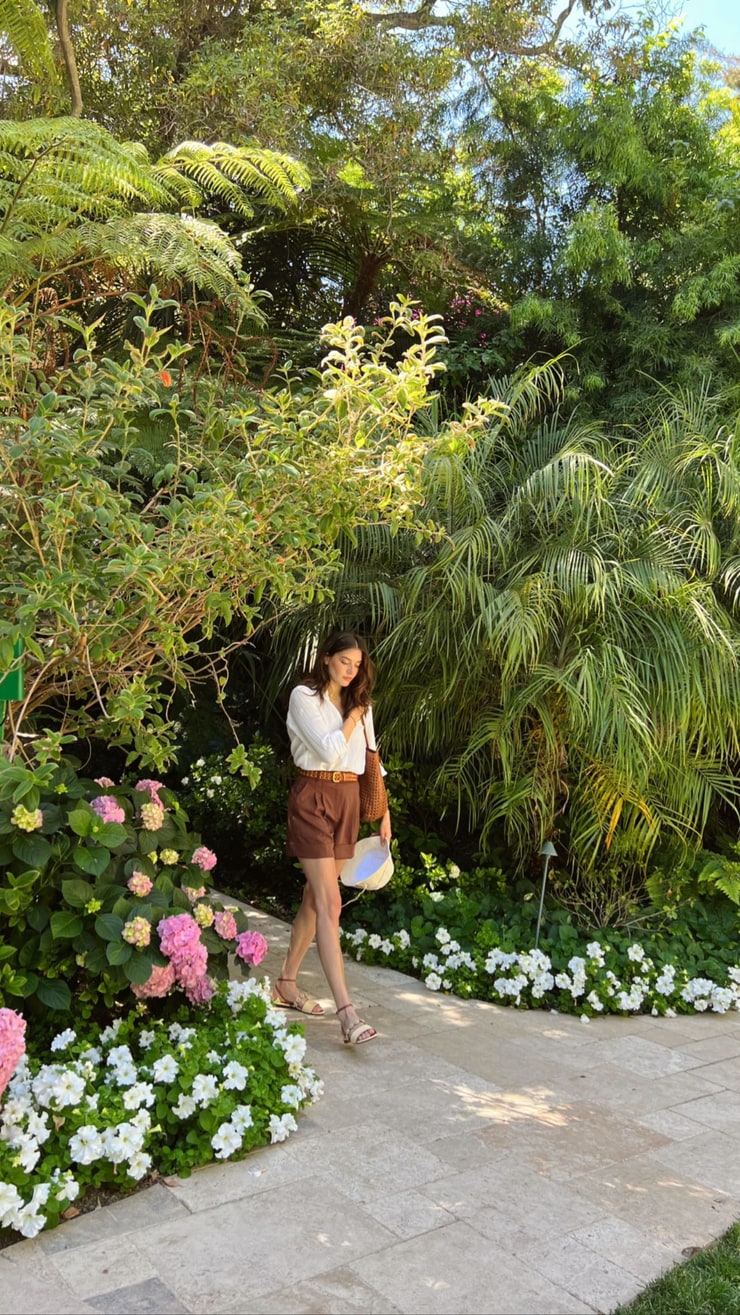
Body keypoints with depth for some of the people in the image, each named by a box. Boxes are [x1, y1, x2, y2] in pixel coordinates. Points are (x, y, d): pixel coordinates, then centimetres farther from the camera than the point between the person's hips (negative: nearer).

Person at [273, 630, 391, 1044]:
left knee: (316, 898, 11)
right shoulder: (304, 696, -5)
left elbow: (371, 759, 16)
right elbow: (329, 750, -16)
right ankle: (347, 1011, -18)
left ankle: (287, 984, 25)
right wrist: (352, 717, -2)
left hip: (349, 800, 6)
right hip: (314, 798, -6)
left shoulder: (361, 704, 14)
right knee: (330, 904, -13)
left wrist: (383, 811, 12)